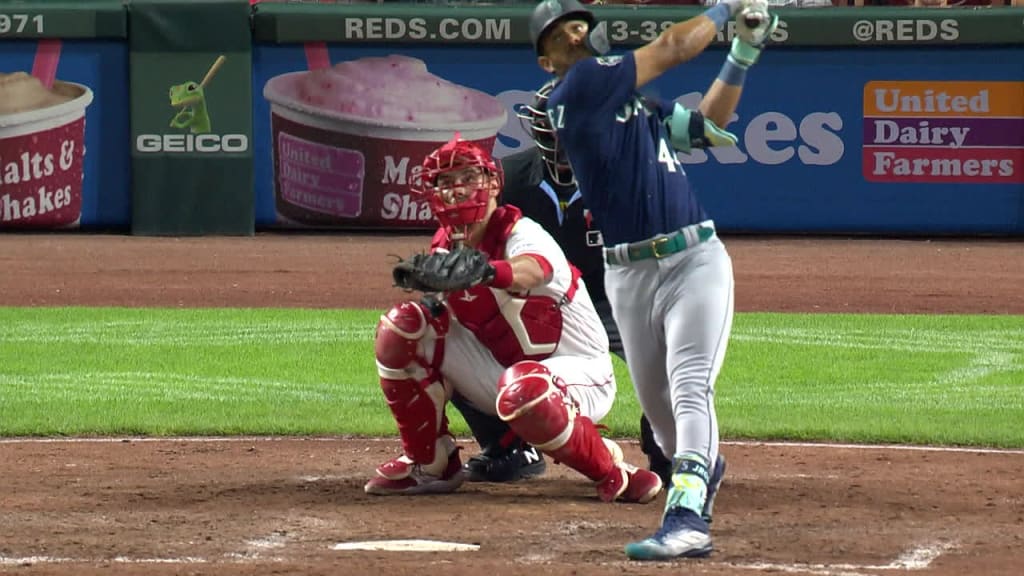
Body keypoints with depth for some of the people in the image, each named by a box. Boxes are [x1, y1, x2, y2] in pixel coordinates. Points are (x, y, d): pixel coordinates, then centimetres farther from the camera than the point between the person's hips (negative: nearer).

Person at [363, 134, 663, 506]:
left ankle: (611, 472, -18)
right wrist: (432, 303, -15)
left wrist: (484, 270, -67)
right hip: (501, 368, 7)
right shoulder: (446, 244, 1)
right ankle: (429, 465, 5)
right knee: (403, 326, -7)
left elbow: (530, 271, -48)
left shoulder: (522, 234, -22)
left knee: (522, 389, -43)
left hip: (579, 373, -7)